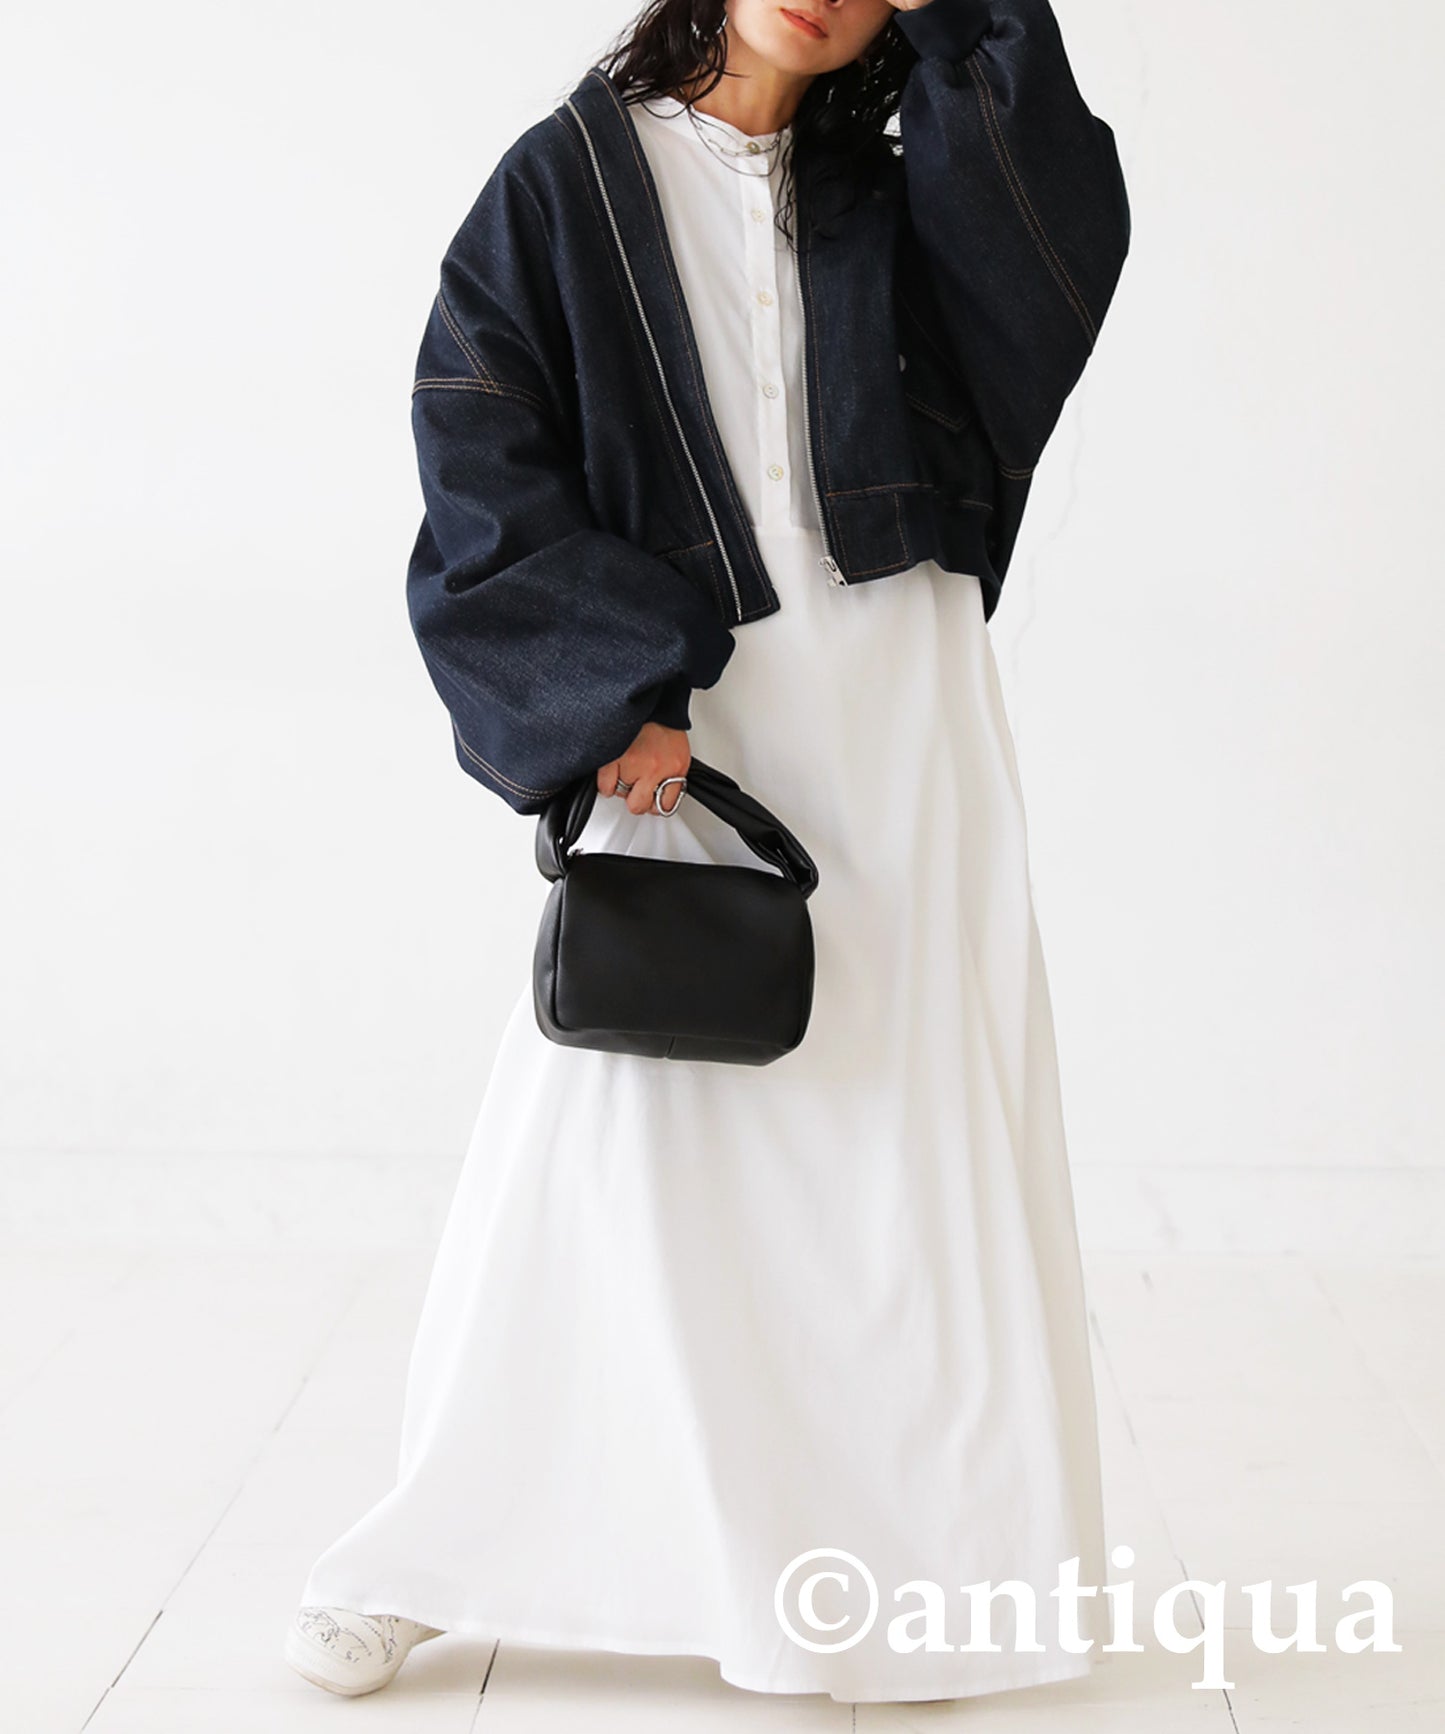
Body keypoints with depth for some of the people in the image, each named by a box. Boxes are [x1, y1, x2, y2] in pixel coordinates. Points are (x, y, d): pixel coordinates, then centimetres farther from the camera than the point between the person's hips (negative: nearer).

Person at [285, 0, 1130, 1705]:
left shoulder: (891, 190, 14)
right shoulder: (570, 176, 4)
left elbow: (1059, 252, -5)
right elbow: (485, 469, -5)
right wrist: (618, 693, -15)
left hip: (896, 721, 3)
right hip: (677, 724, -3)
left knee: (905, 1135, 4)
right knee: (606, 1135, 0)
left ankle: (887, 1565, 16)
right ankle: (446, 1554, 17)